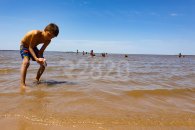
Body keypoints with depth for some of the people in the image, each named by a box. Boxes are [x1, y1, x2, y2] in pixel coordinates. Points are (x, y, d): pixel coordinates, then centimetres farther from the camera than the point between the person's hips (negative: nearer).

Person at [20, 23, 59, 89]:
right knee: (26, 62, -30)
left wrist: (40, 58, -35)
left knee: (43, 63, 0)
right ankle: (22, 84, -30)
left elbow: (41, 51, -14)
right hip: (24, 46, -6)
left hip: (33, 47, 6)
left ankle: (37, 80, 18)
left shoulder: (48, 41, -17)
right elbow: (30, 47, -31)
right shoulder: (36, 34, -36)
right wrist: (36, 58, -43)